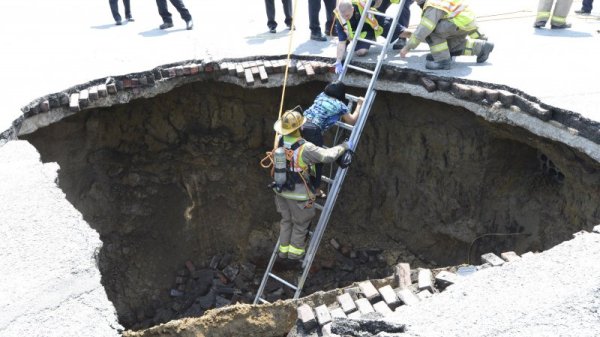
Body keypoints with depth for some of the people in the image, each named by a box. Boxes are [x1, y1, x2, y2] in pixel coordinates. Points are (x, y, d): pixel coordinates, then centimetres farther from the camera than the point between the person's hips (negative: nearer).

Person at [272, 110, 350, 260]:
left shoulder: (280, 141, -10)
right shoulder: (305, 148, -29)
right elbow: (328, 156, -28)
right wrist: (343, 146, -11)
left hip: (281, 190, 6)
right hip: (298, 193, -6)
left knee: (286, 220, 25)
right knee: (301, 223, 16)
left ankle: (283, 249, 37)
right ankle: (295, 251, 30)